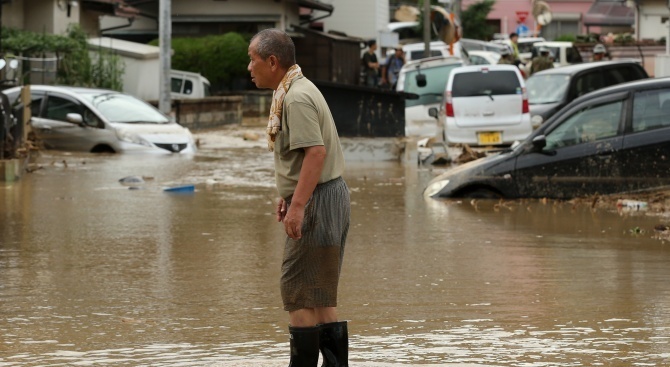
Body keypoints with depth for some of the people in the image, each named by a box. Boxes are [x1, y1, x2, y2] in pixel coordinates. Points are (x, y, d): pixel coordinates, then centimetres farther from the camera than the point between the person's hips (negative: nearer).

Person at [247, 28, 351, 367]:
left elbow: (315, 152, -26)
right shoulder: (291, 91, 16)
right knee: (321, 297, 12)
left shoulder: (297, 98, -17)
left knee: (299, 293, -6)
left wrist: (298, 205, -29)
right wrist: (289, 196, 27)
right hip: (331, 195, 11)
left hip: (318, 200, -11)